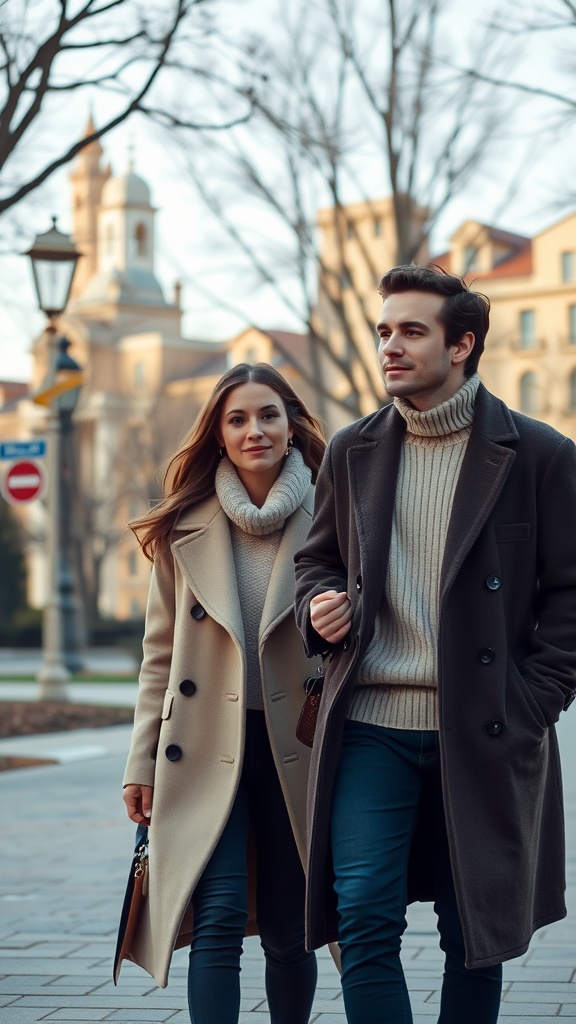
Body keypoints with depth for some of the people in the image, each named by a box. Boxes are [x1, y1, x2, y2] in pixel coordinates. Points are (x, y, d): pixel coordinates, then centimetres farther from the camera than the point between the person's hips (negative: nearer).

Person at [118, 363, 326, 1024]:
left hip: (294, 744, 0)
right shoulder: (185, 527, 3)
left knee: (287, 933, 9)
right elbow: (160, 652, 7)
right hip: (207, 747, 0)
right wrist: (142, 762, 4)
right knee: (219, 919, -13)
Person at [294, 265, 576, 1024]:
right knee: (364, 921, -8)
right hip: (371, 726, 2)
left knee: (475, 935, 8)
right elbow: (317, 557, 22)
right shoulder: (351, 453, 9)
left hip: (482, 733, -2)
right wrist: (319, 605, -1)